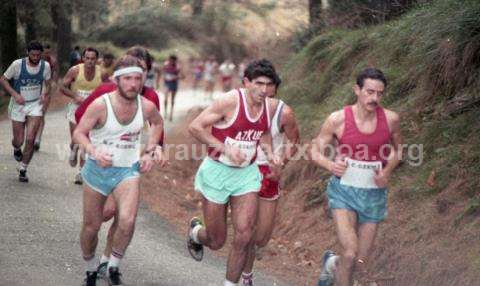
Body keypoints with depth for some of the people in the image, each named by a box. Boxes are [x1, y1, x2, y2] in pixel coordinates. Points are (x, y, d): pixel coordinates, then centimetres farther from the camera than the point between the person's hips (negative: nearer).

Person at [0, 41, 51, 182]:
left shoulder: (45, 66, -6)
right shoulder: (17, 64, -15)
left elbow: (47, 83, 11)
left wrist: (45, 94, -10)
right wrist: (15, 94, -19)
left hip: (36, 104, 1)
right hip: (19, 105, -1)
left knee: (30, 139, -10)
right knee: (19, 141, 4)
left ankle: (22, 169, 7)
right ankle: (16, 149, 44)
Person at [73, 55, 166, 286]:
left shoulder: (146, 107, -8)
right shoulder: (100, 105, -18)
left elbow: (157, 123, 16)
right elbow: (79, 133, -12)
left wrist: (150, 150, 8)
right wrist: (94, 152, -30)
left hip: (128, 170, 1)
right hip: (97, 170, -1)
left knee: (127, 221, -21)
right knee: (91, 225, 9)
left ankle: (114, 267, 2)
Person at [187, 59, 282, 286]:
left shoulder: (269, 106, 0)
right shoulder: (230, 101, -19)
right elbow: (195, 127, -18)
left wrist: (270, 154, 3)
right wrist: (225, 148, -24)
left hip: (246, 173, 4)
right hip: (217, 171, -4)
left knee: (244, 235, -10)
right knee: (217, 242, 6)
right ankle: (195, 231, 42)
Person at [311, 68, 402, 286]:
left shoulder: (390, 119, -5)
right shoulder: (337, 119, -11)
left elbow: (397, 148, 13)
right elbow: (316, 151, -1)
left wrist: (387, 171, -6)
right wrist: (330, 165, -22)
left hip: (373, 194, 3)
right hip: (344, 192, -3)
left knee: (359, 266, 8)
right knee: (350, 253, -22)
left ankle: (332, 264, 42)